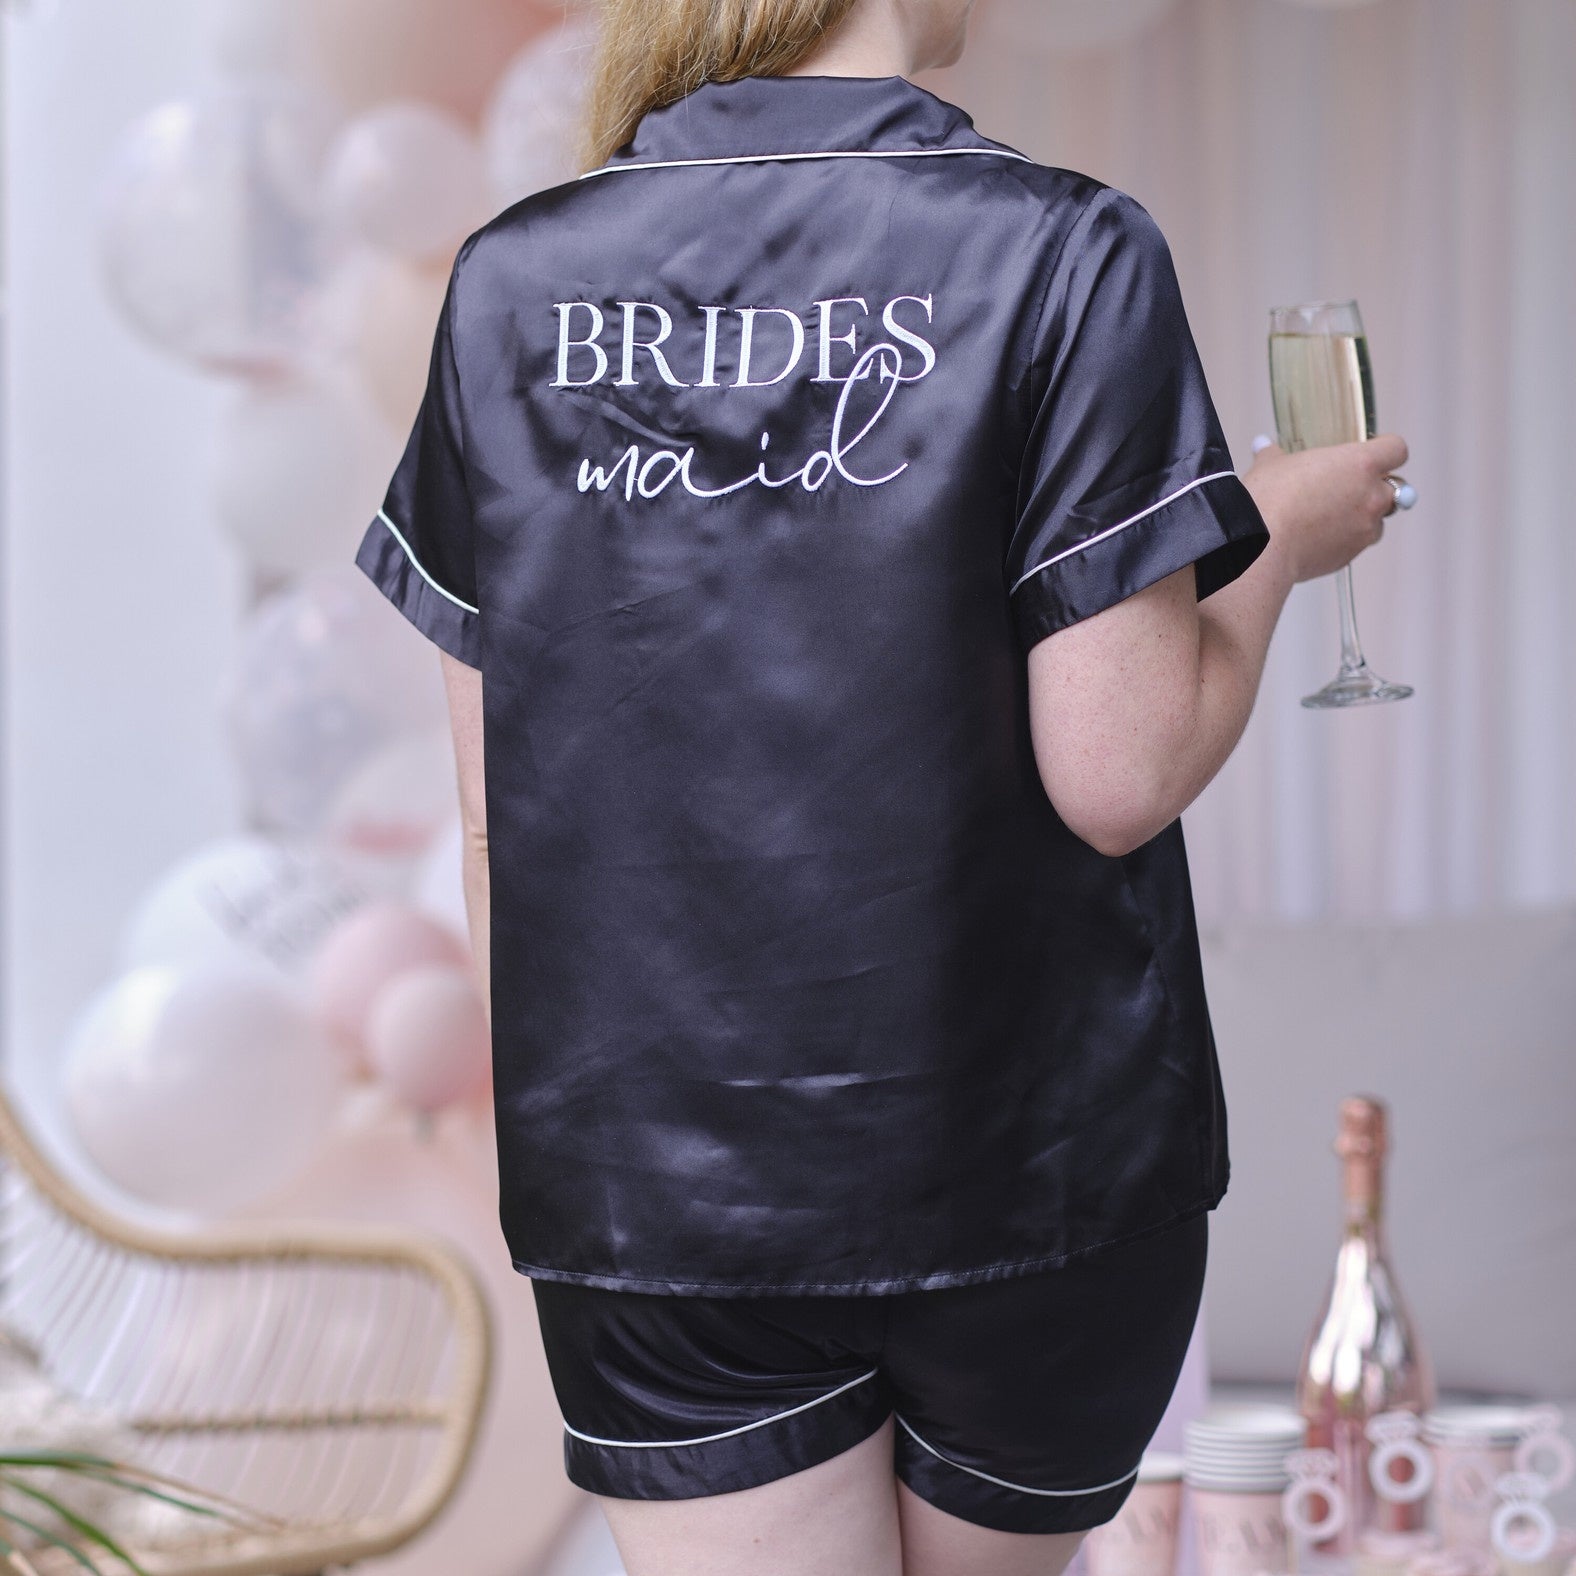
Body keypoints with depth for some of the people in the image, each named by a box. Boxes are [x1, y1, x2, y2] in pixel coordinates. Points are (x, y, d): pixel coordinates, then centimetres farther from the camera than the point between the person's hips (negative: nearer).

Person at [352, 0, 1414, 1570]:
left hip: (645, 1181, 2)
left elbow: (501, 815, 2)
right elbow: (1118, 775, -14)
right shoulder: (1061, 256, -11)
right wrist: (1275, 540, 4)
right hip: (1018, 1148, -2)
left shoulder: (513, 282, 0)